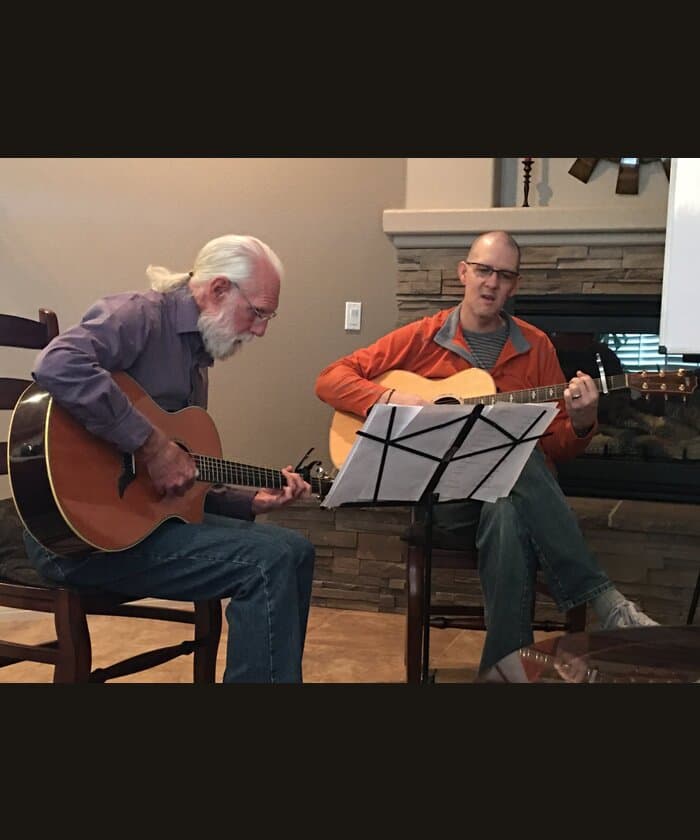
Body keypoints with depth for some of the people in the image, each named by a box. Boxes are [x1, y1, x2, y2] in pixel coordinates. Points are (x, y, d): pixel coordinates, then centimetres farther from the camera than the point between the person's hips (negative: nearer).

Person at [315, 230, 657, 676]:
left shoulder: (535, 347, 12)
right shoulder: (422, 337, 7)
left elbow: (556, 447, 10)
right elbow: (330, 379, 4)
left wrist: (581, 421, -13)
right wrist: (391, 398, -13)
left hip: (514, 492, 2)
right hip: (441, 495, -2)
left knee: (507, 514, -38)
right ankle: (603, 598, -32)